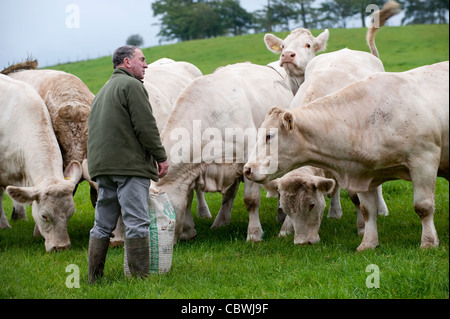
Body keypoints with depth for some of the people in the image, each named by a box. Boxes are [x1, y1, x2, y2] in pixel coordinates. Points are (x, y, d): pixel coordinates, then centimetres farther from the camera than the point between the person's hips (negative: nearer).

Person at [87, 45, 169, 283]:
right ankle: (140, 277, -11)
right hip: (129, 165, -9)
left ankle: (93, 279, 12)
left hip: (102, 166, 9)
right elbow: (146, 125, -13)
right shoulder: (131, 85, -5)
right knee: (137, 222, -9)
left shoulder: (104, 91, 25)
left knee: (103, 225, 10)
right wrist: (161, 156, -6)